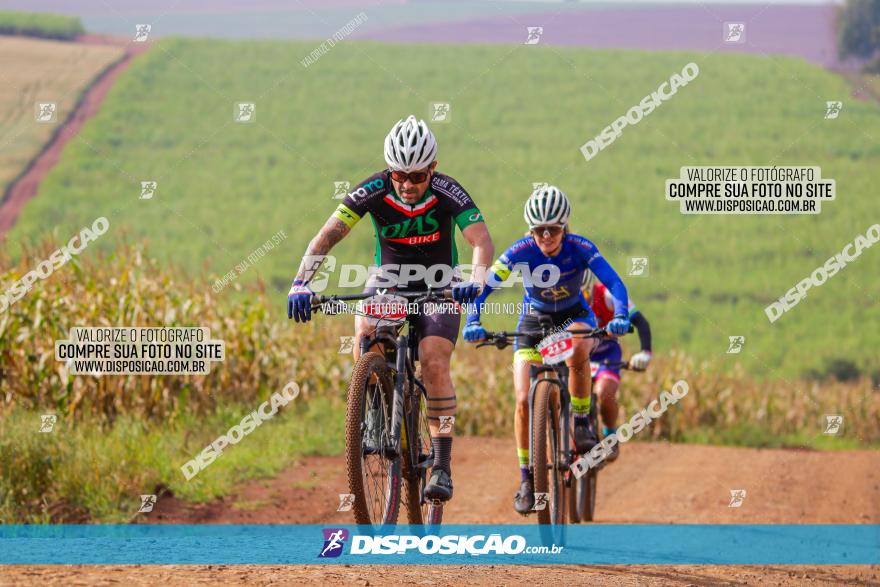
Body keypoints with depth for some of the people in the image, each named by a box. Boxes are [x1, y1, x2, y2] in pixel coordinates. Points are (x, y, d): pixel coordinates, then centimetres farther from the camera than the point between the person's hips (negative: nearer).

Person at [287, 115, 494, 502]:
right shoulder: (373, 190, -20)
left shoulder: (448, 193, -23)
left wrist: (476, 281, -52)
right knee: (365, 335, -28)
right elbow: (326, 237, -24)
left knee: (434, 364, -21)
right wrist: (301, 283, -40)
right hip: (388, 280, 2)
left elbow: (482, 242, -31)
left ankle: (442, 465, -13)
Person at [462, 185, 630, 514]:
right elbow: (484, 286, -27)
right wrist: (472, 322, -45)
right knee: (524, 400, -15)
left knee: (577, 350, -39)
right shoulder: (521, 252, -23)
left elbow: (614, 282, -34)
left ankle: (582, 421, -15)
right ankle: (526, 480, 0)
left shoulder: (580, 249, -24)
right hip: (533, 321, 1)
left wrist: (620, 317, -53)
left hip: (574, 316, -1)